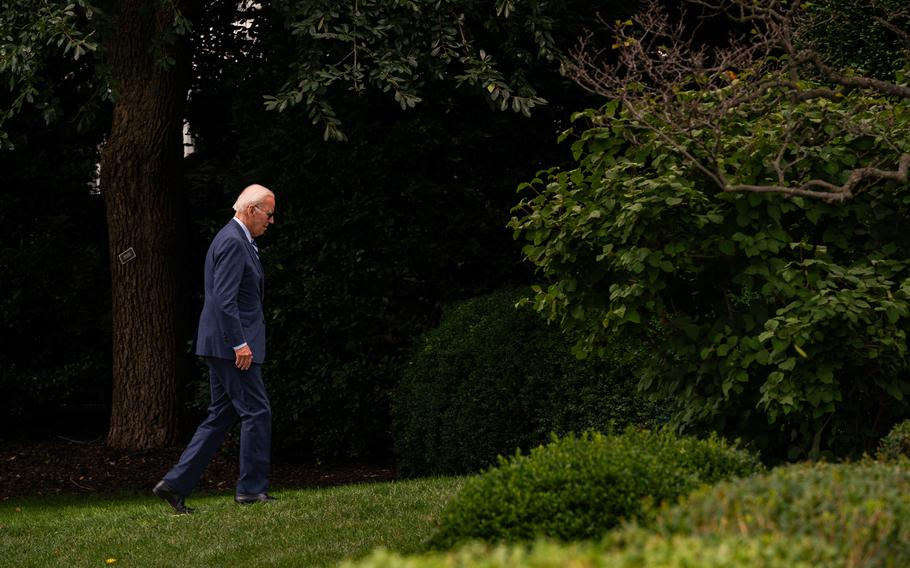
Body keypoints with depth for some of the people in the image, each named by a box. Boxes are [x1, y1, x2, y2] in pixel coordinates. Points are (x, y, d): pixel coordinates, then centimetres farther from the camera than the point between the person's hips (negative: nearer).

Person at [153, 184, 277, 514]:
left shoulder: (236, 240, 19)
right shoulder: (233, 242, -14)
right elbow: (224, 299, -22)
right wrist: (241, 343, -22)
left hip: (224, 346, 10)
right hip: (231, 344, -10)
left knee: (221, 416, 10)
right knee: (256, 411, -3)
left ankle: (176, 483, 9)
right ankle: (251, 488, 3)